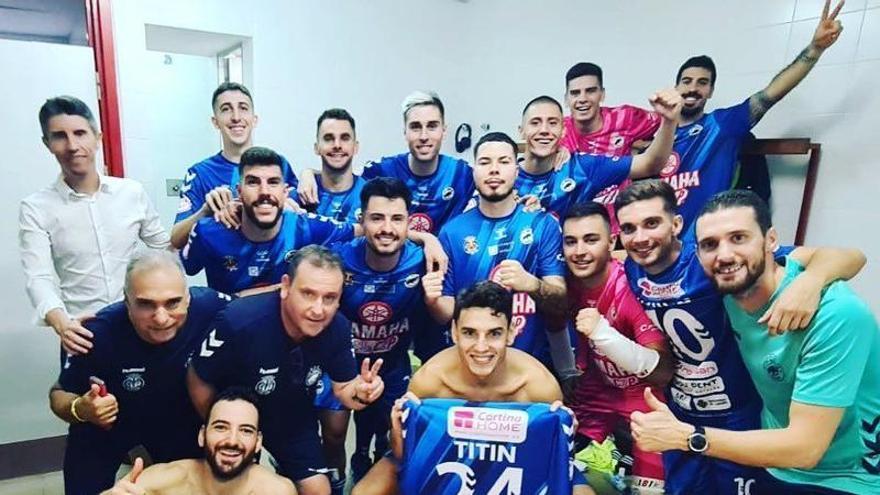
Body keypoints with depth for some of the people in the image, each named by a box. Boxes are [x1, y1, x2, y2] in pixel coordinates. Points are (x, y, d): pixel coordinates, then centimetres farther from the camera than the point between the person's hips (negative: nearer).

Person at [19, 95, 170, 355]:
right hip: (83, 334, -1)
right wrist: (61, 324, -31)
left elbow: (163, 247, 10)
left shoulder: (133, 192, 1)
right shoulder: (35, 209, -4)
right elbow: (39, 279, -13)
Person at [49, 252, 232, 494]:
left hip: (178, 418, 2)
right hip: (107, 423, -1)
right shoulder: (100, 333, -34)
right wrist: (81, 410, -39)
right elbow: (59, 394, -16)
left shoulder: (209, 307, -37)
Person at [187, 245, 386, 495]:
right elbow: (198, 381, -19)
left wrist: (360, 393, -35)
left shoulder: (338, 328, -25)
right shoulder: (239, 322, -36)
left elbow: (343, 387, -11)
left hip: (295, 417, 3)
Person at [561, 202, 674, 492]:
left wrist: (603, 333, -40)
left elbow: (663, 372, -29)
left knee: (646, 486, -4)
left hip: (644, 401, -3)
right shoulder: (566, 284, -11)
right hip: (594, 399, 4)